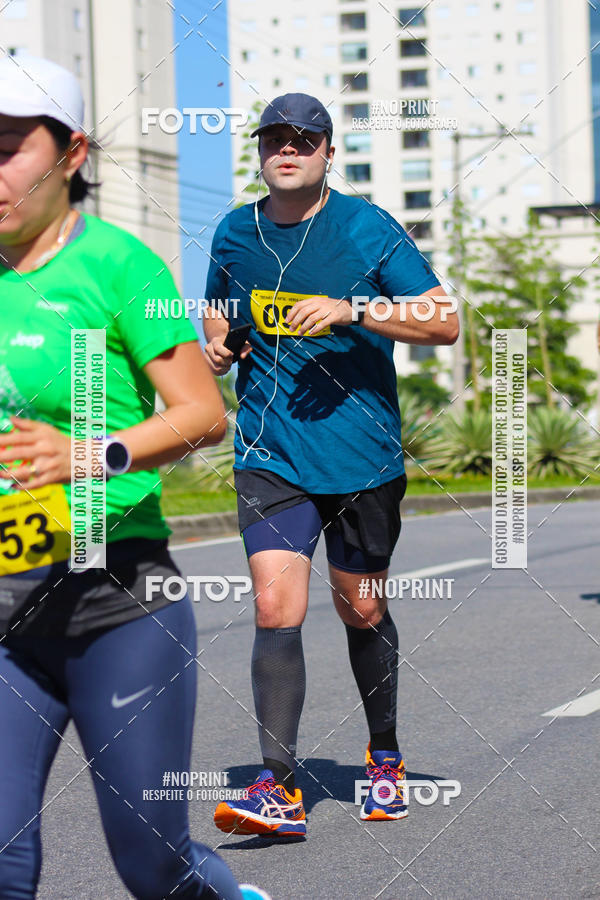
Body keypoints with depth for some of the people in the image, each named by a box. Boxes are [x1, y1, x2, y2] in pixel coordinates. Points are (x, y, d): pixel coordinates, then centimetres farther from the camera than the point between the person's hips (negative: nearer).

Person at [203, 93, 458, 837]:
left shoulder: (367, 229, -5)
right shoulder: (234, 234, 6)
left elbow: (445, 323, -8)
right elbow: (217, 310, 24)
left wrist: (354, 310, -21)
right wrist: (215, 345, 0)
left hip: (363, 452, -1)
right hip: (271, 456, 2)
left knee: (361, 612, 12)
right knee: (276, 611, -14)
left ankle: (385, 756, 35)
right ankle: (279, 789, -13)